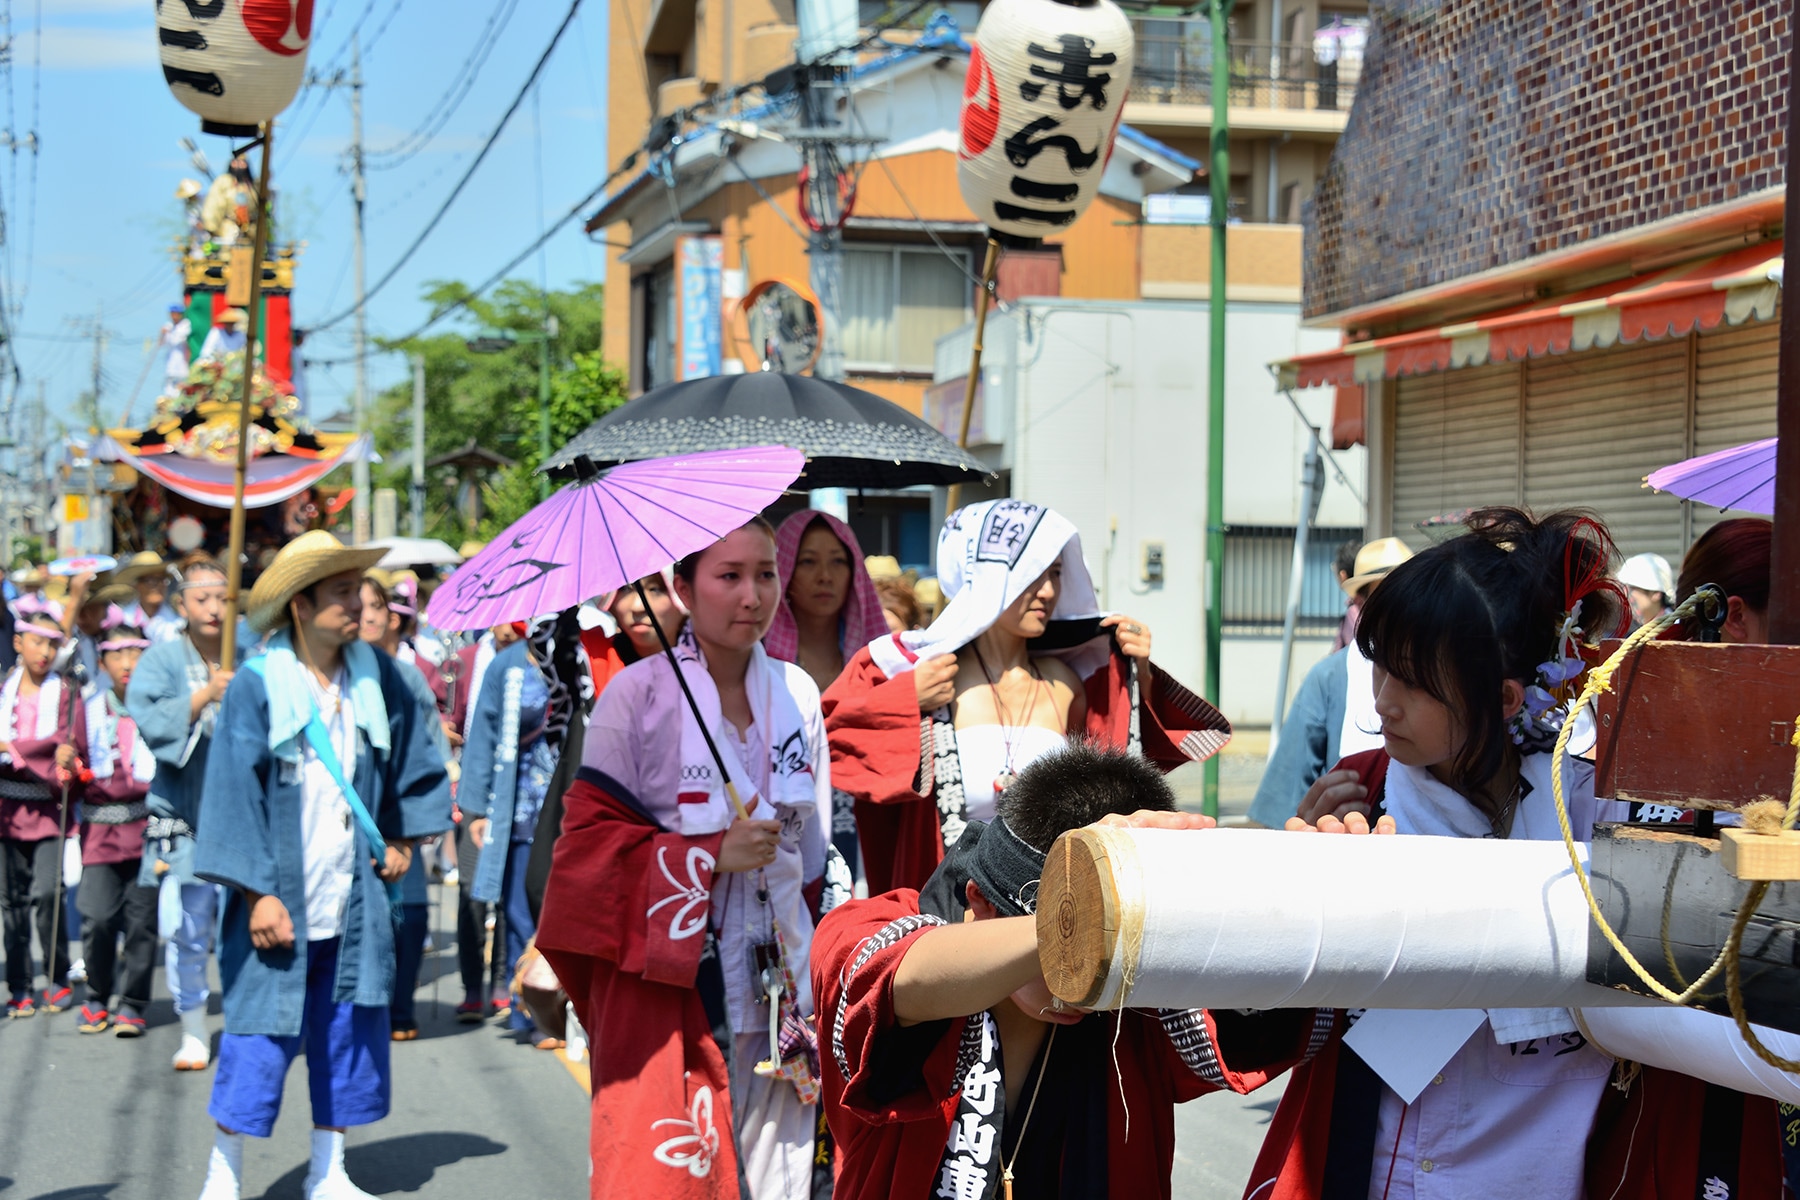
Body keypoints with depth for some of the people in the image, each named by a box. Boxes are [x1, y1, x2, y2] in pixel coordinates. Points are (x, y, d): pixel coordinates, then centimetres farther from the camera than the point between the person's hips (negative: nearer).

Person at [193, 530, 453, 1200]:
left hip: (353, 898, 5)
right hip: (280, 901, -5)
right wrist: (257, 892, -16)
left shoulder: (376, 677, 3)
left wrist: (403, 838, 16)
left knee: (350, 1035, 9)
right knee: (260, 1040, -2)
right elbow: (235, 793, -12)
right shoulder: (257, 686, -10)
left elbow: (413, 760, 19)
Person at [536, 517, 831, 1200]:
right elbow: (590, 835, -6)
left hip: (774, 978, 4)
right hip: (664, 973, -4)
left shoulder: (798, 694, 8)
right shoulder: (637, 694, -6)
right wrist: (710, 856, -14)